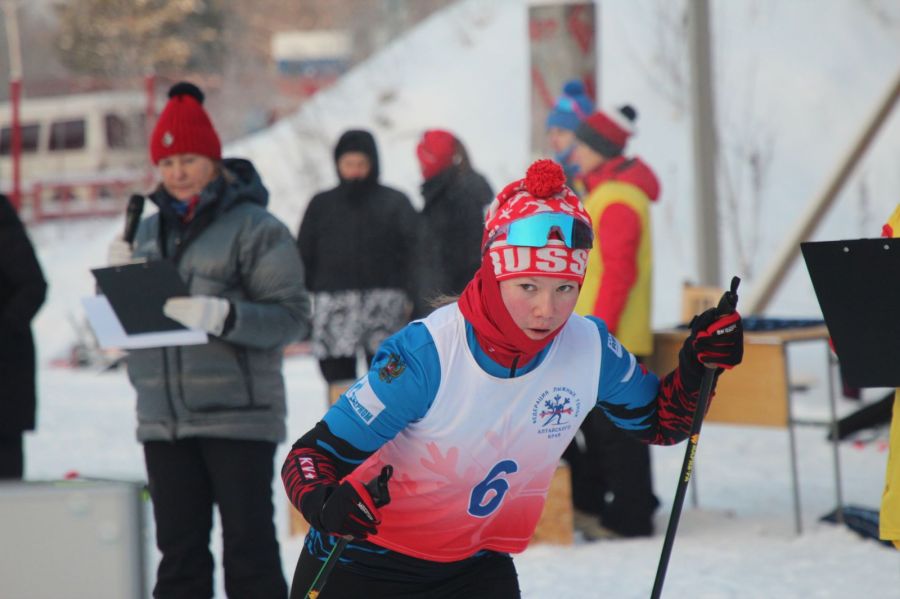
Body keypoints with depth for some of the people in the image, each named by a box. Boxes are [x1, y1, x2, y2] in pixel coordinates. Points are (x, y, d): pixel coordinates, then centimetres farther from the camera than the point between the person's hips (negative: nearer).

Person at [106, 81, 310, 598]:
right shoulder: (150, 231, 15)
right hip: (163, 419, 6)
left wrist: (224, 316, -25)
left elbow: (291, 317, -11)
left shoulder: (256, 228, -4)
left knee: (249, 547, -3)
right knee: (179, 549, 9)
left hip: (239, 417, -6)